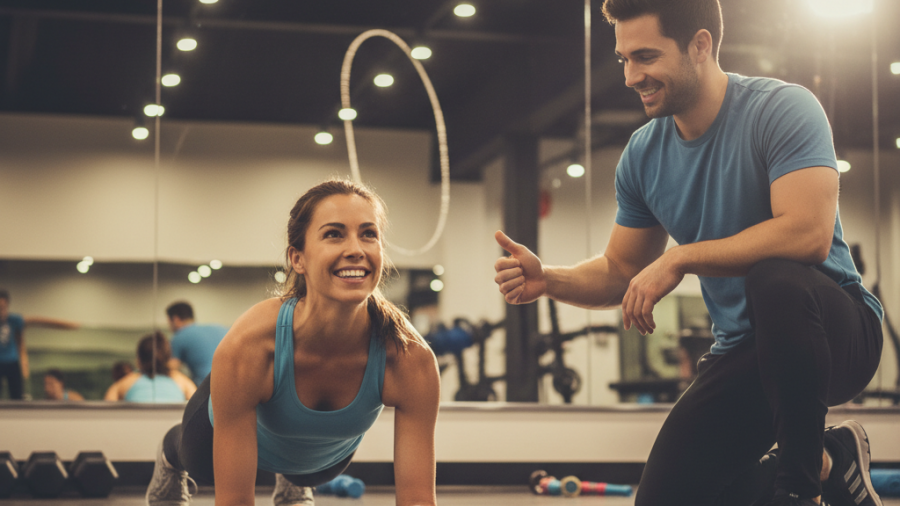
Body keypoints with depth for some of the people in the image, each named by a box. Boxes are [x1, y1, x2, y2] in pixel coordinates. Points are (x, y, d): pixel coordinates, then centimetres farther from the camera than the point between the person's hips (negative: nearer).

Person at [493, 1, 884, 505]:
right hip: (744, 351, 6)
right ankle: (832, 459, 18)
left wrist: (680, 259, -28)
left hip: (842, 330, -6)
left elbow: (809, 232, -32)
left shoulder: (781, 109, -16)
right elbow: (620, 274, 12)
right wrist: (547, 280, -8)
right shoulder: (644, 155, 4)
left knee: (775, 280, -39)